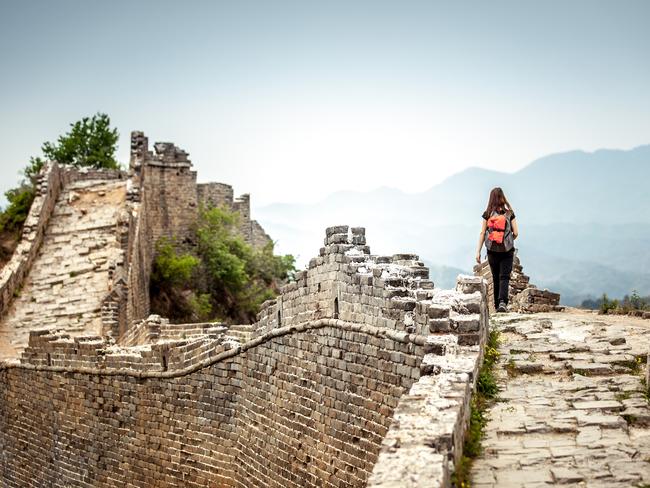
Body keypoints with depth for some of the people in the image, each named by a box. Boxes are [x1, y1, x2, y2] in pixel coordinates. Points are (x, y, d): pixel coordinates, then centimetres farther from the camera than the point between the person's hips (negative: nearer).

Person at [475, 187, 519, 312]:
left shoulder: (487, 214, -1)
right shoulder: (509, 214, -2)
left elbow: (482, 233, -2)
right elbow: (516, 233, -1)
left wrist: (478, 251, 1)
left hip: (492, 251, 1)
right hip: (507, 250, -1)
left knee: (495, 278, 12)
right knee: (504, 277, -1)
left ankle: (497, 305, 16)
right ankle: (502, 301, -21)